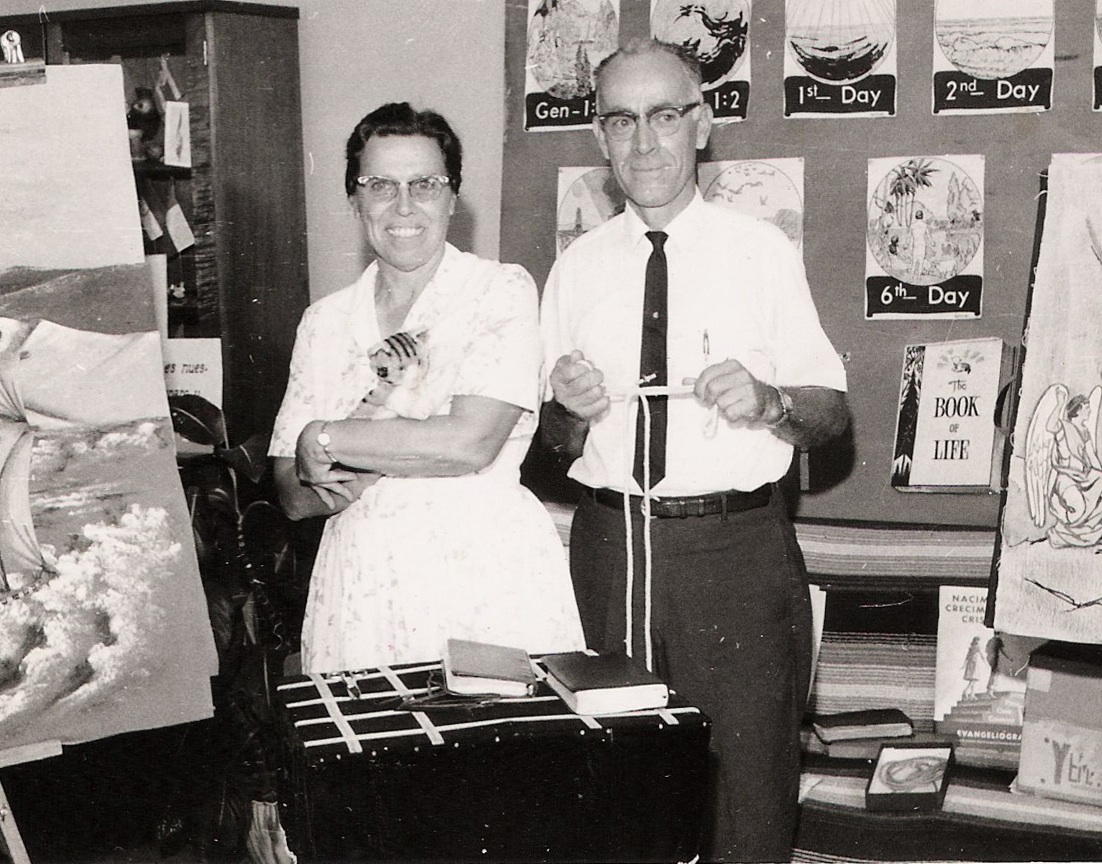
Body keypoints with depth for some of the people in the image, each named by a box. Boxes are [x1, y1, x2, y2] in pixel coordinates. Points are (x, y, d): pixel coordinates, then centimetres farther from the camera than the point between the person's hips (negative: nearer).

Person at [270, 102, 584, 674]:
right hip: (360, 596, 3)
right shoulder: (324, 322, 10)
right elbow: (293, 497, 7)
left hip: (489, 591, -3)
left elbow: (470, 444, -16)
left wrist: (325, 439, -7)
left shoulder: (503, 293, -2)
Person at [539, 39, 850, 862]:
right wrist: (573, 411, -9)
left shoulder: (762, 251, 1)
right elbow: (554, 441, 12)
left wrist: (769, 400, -19)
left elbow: (833, 411, 1)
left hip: (735, 546, -2)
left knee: (749, 787, 1)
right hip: (609, 543, 3)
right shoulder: (577, 267, 9)